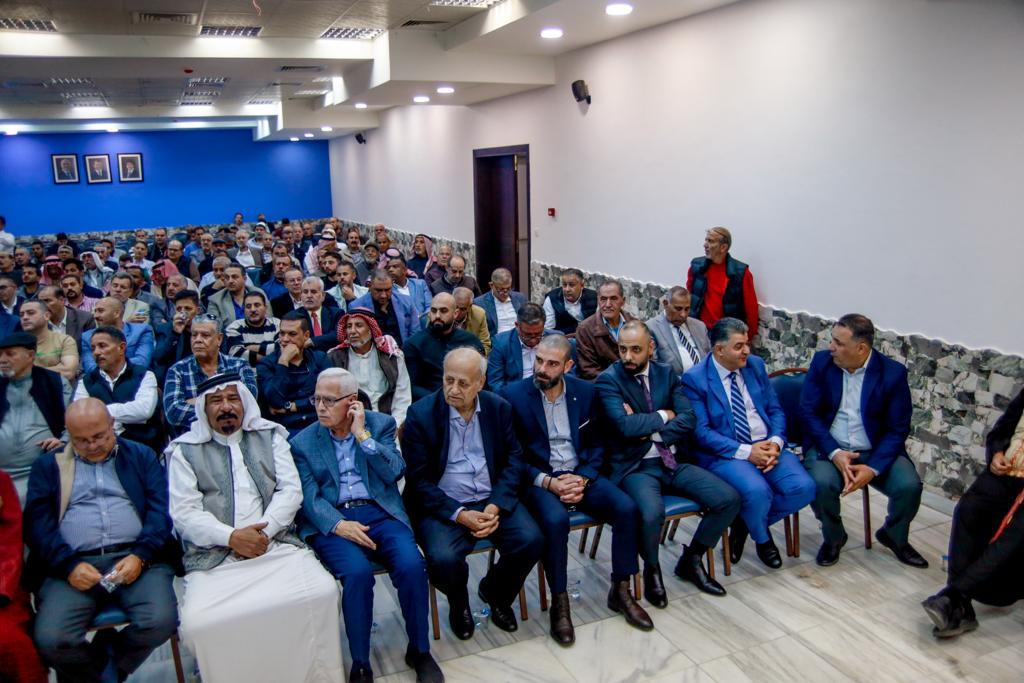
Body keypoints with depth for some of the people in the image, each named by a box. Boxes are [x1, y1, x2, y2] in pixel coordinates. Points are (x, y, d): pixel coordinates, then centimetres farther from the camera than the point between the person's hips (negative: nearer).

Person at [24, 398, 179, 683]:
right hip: (74, 566, 1)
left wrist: (140, 556, -12)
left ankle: (110, 660, 9)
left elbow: (160, 509, 5)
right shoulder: (48, 466, 18)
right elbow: (38, 521, 5)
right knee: (50, 640, -25)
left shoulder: (141, 456, 17)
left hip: (137, 559, 0)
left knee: (161, 622, -25)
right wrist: (69, 565, -12)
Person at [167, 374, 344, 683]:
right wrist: (232, 537, -13)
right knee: (198, 622, -27)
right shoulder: (185, 451, 10)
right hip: (214, 557, -1)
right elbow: (183, 512, 1)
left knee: (322, 591, -24)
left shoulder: (270, 436, 15)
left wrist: (264, 531, -9)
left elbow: (291, 490, 7)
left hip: (277, 546, 1)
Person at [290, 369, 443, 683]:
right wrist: (338, 525, -19)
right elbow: (309, 497, -2)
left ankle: (419, 650, -1)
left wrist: (362, 434, -8)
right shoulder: (303, 442, 8)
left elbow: (394, 472, -3)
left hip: (379, 513, 1)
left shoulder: (380, 424, 9)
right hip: (331, 521, -1)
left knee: (412, 564, -26)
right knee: (357, 572, -31)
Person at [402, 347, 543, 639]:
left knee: (531, 541, -19)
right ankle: (458, 602, 11)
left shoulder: (499, 407, 2)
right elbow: (419, 480, -8)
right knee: (443, 559, -29)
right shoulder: (420, 414, -8)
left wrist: (496, 506, -12)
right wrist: (460, 515, -18)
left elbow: (513, 460, 4)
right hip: (443, 505, -3)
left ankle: (494, 591, 15)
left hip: (492, 500, 3)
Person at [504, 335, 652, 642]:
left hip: (580, 475, 4)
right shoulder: (514, 394, -7)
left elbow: (595, 446, 9)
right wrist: (548, 482, -17)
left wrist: (582, 479, -9)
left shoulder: (585, 391, 3)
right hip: (538, 479, -3)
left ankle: (621, 591, 1)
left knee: (626, 507, -19)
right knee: (556, 519, -33)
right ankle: (559, 603, -13)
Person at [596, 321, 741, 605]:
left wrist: (649, 429, -13)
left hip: (674, 462, 6)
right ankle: (652, 569, 1)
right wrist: (663, 416, -7)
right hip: (635, 467, -5)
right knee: (652, 512, -34)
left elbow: (688, 419, -1)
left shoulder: (666, 374, 10)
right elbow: (625, 425, -21)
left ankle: (690, 560, 15)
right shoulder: (608, 380, -5)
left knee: (729, 499, -9)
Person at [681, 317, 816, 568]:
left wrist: (775, 442, -9)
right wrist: (745, 452, -19)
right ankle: (762, 538, 5)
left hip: (766, 446, 5)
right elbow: (701, 432, -12)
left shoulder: (756, 365, 11)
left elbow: (776, 410, 12)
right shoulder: (694, 378, -7)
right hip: (725, 453, -5)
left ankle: (746, 522, 9)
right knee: (757, 491, -32)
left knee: (804, 488, -19)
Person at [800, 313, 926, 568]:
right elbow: (808, 411, -5)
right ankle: (833, 537, 4)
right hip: (829, 447, 0)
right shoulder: (822, 361, -4)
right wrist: (835, 453, -18)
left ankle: (895, 537, 13)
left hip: (877, 451, 1)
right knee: (822, 483, -29)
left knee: (910, 485, -22)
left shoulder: (893, 372, -7)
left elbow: (897, 429, -6)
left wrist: (873, 468, -20)